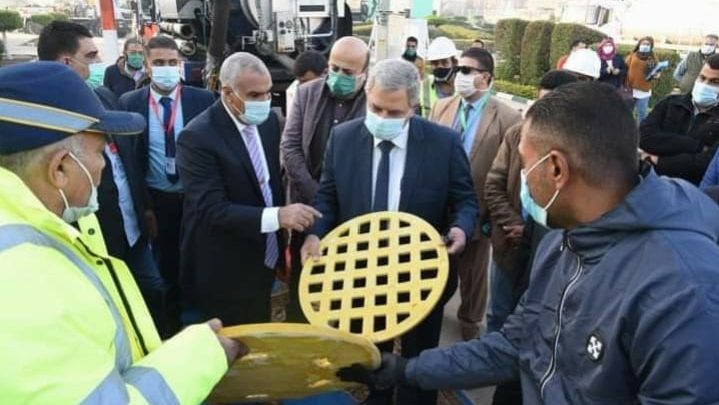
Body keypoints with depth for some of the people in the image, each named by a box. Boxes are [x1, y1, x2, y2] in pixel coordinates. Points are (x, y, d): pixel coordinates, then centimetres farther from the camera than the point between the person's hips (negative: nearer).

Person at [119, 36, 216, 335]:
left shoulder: (203, 100, -7)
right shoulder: (129, 103, -5)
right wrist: (142, 206, -3)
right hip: (157, 202, 1)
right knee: (166, 269, 14)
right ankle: (172, 327, 35)